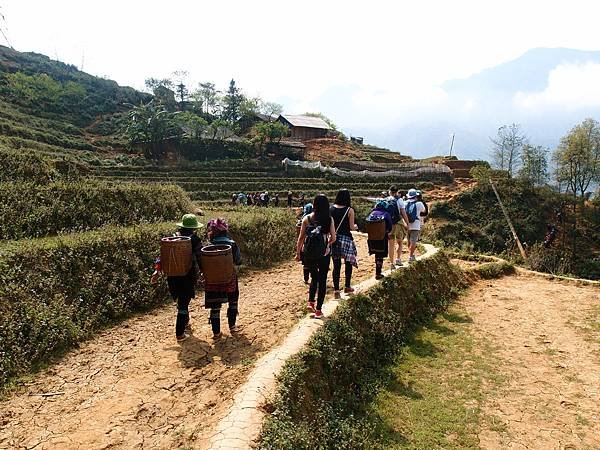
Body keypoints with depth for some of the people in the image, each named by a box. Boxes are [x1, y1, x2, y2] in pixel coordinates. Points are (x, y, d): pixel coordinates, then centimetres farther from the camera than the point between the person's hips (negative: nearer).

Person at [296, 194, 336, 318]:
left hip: (309, 254, 1)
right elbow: (333, 238, -4)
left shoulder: (306, 219, -6)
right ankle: (318, 310, 13)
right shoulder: (329, 219, -7)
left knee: (314, 277, 23)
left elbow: (301, 238, -3)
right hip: (324, 253, -1)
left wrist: (298, 253, 8)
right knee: (322, 280, 10)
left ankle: (311, 302, 18)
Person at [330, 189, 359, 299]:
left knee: (336, 265, 6)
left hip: (334, 239, 3)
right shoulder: (349, 210, -9)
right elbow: (351, 227, -7)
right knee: (348, 263, 16)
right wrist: (356, 226, 14)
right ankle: (347, 287, 27)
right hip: (346, 239, -3)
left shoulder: (331, 209, 0)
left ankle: (336, 290, 5)